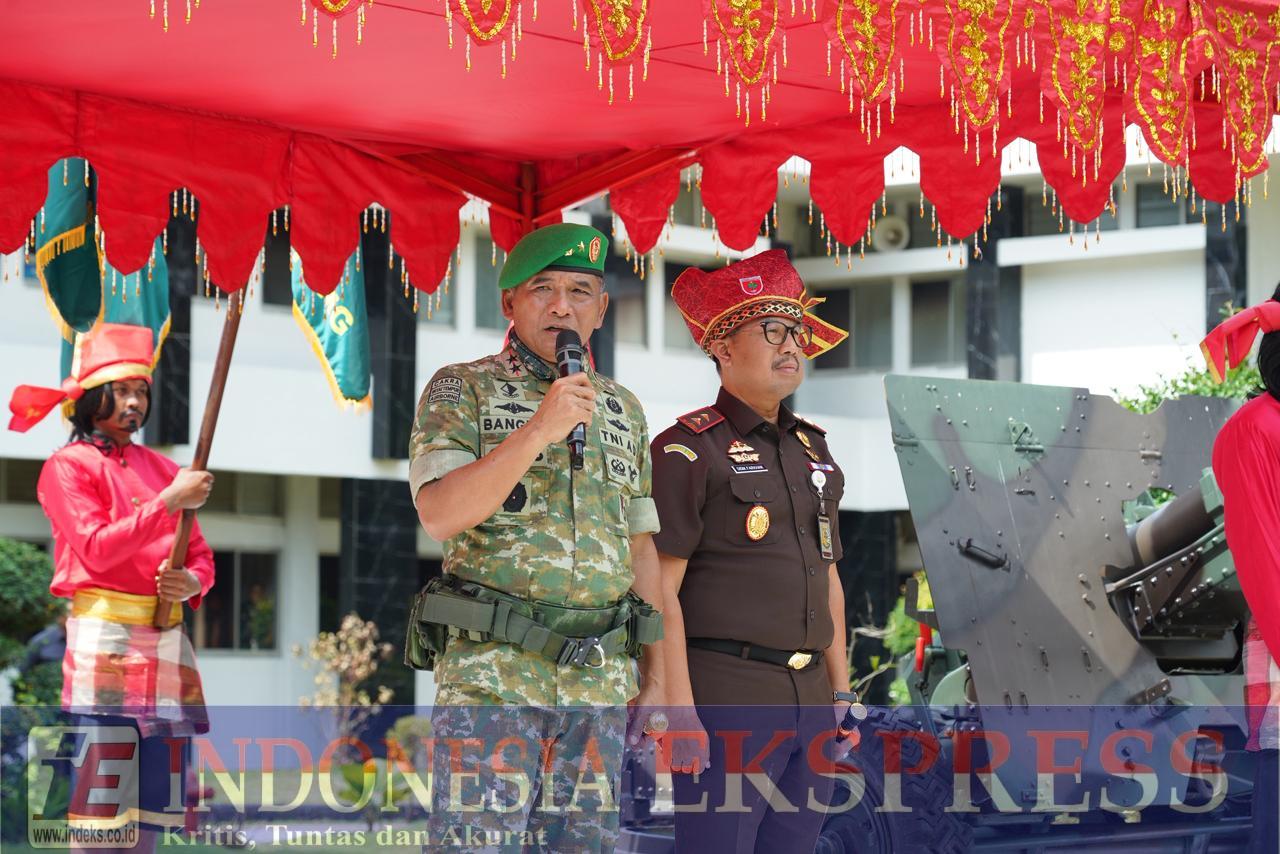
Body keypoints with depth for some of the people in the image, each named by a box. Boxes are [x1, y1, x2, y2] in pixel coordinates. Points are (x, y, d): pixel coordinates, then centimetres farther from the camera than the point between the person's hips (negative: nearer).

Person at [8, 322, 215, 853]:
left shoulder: (162, 469, 19)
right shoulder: (69, 465, 1)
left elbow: (200, 557, 19)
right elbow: (97, 549, -11)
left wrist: (191, 583, -5)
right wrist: (168, 503, -15)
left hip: (165, 639, 6)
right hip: (103, 637, -6)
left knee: (152, 790, 3)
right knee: (99, 802, -9)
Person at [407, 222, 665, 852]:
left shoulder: (624, 411, 17)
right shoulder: (462, 390, 2)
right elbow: (439, 514, -13)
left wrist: (655, 674, 14)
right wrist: (539, 430, -20)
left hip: (601, 681, 5)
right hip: (492, 674, -4)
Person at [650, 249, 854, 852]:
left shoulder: (812, 451, 17)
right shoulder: (688, 450, -5)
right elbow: (659, 592, -10)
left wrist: (841, 692, 17)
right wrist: (678, 711, -17)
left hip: (810, 701, 7)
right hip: (726, 701, -7)